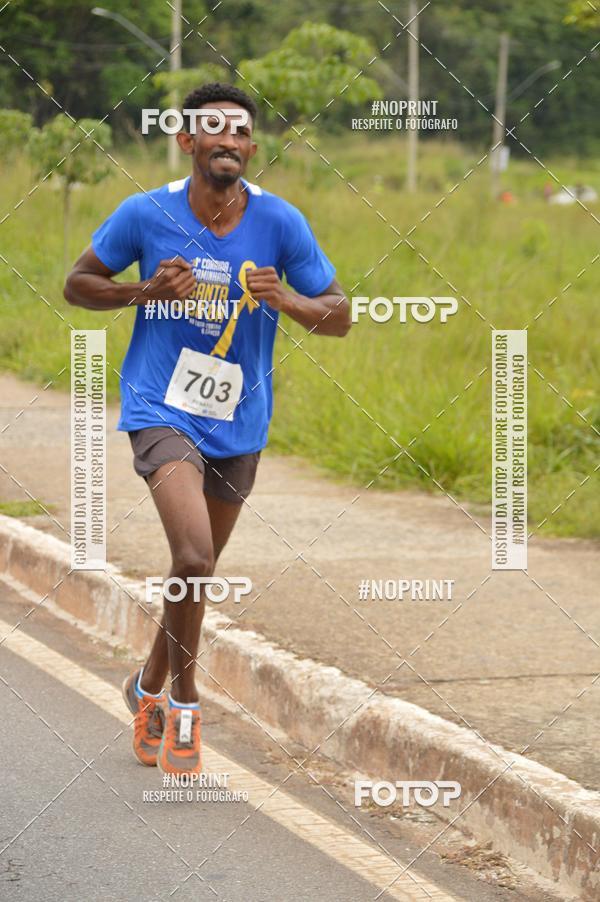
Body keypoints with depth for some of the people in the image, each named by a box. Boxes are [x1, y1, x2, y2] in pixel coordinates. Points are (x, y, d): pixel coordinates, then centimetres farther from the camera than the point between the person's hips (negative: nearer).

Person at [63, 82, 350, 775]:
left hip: (238, 425, 4)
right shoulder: (146, 214, -10)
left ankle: (150, 686, 43)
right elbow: (78, 284, 3)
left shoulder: (279, 222, -7)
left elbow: (339, 316, -1)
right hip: (162, 412, -3)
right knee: (195, 559, -23)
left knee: (197, 571, 18)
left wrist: (284, 299, -22)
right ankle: (184, 699, -2)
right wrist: (146, 291, -15)